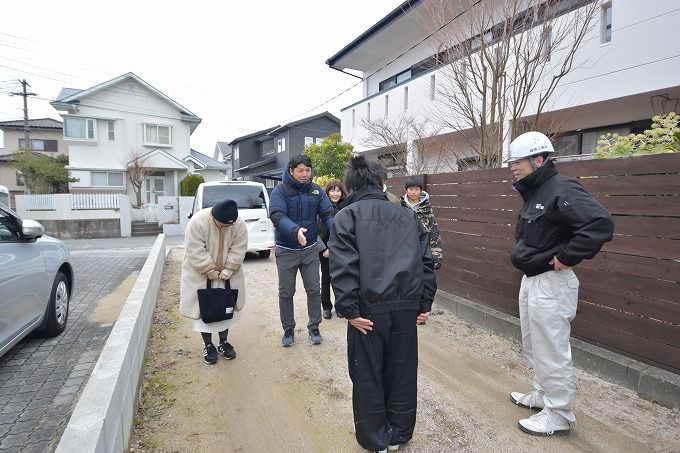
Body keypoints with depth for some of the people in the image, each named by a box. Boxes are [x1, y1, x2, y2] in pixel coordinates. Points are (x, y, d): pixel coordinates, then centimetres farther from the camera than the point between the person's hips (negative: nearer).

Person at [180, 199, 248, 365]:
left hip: (226, 274, 3)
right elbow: (196, 251, -24)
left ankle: (223, 342, 24)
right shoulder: (198, 221, -26)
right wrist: (210, 271, -23)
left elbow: (238, 250, -11)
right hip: (201, 274, -3)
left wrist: (228, 270, -19)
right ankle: (208, 345, 17)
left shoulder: (239, 224, -16)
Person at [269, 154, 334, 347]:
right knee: (286, 292, 11)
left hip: (310, 249, 2)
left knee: (314, 290, 10)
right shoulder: (280, 190, -12)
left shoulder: (316, 190, -3)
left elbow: (327, 214, -9)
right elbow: (277, 216, -26)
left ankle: (314, 327, 28)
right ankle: (288, 329, 29)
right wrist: (295, 230, -46)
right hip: (286, 250, -2)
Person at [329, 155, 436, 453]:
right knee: (402, 371, 17)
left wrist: (349, 309, -9)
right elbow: (426, 261, 10)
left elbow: (343, 267, -11)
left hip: (369, 308, -4)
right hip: (407, 306, 5)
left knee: (367, 375, 12)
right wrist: (425, 303, 11)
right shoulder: (407, 215, 14)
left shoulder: (347, 216, 0)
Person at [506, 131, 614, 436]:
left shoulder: (562, 190, -19)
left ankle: (559, 416, 19)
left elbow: (601, 224, -32)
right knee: (533, 345, 21)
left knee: (551, 352, 2)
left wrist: (566, 257, -24)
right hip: (531, 279, 10)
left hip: (551, 283, -10)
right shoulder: (533, 192, 11)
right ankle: (542, 395, 39)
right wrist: (522, 252, 10)